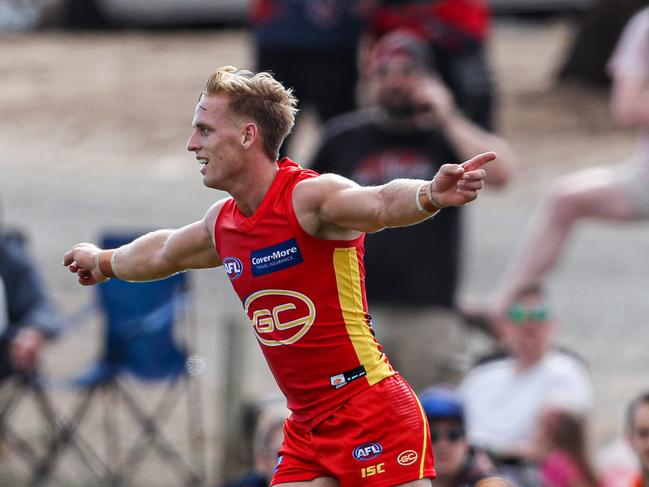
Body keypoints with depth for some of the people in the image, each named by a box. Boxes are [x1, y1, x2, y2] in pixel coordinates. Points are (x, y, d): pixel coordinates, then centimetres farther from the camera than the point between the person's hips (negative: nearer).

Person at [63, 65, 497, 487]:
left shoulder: (311, 197, -15)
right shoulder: (222, 225, 10)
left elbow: (382, 203, -36)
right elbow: (163, 255, 34)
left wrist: (431, 194, -59)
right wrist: (103, 261, 53)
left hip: (373, 414, -8)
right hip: (308, 430, 8)